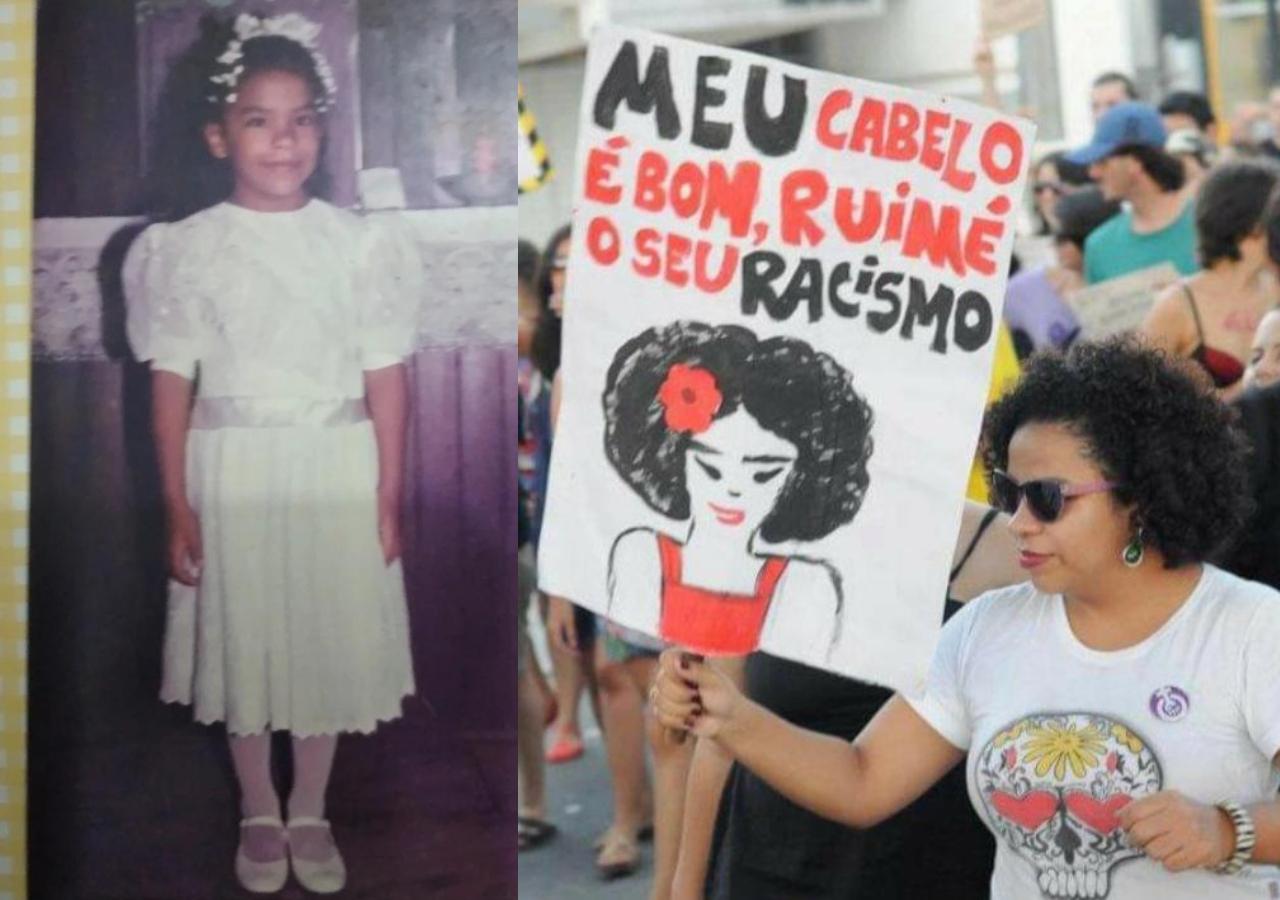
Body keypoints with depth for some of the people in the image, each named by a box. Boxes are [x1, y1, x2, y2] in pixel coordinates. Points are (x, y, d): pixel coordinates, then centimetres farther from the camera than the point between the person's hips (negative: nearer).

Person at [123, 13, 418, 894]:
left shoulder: (359, 244, -3)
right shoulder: (191, 249, -4)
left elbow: (384, 376, -2)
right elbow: (172, 383, -2)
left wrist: (388, 497, -3)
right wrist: (178, 508, -4)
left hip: (336, 470, 0)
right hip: (234, 471, 0)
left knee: (330, 639, 10)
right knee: (244, 641, 11)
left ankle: (310, 813, 29)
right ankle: (259, 814, 30)